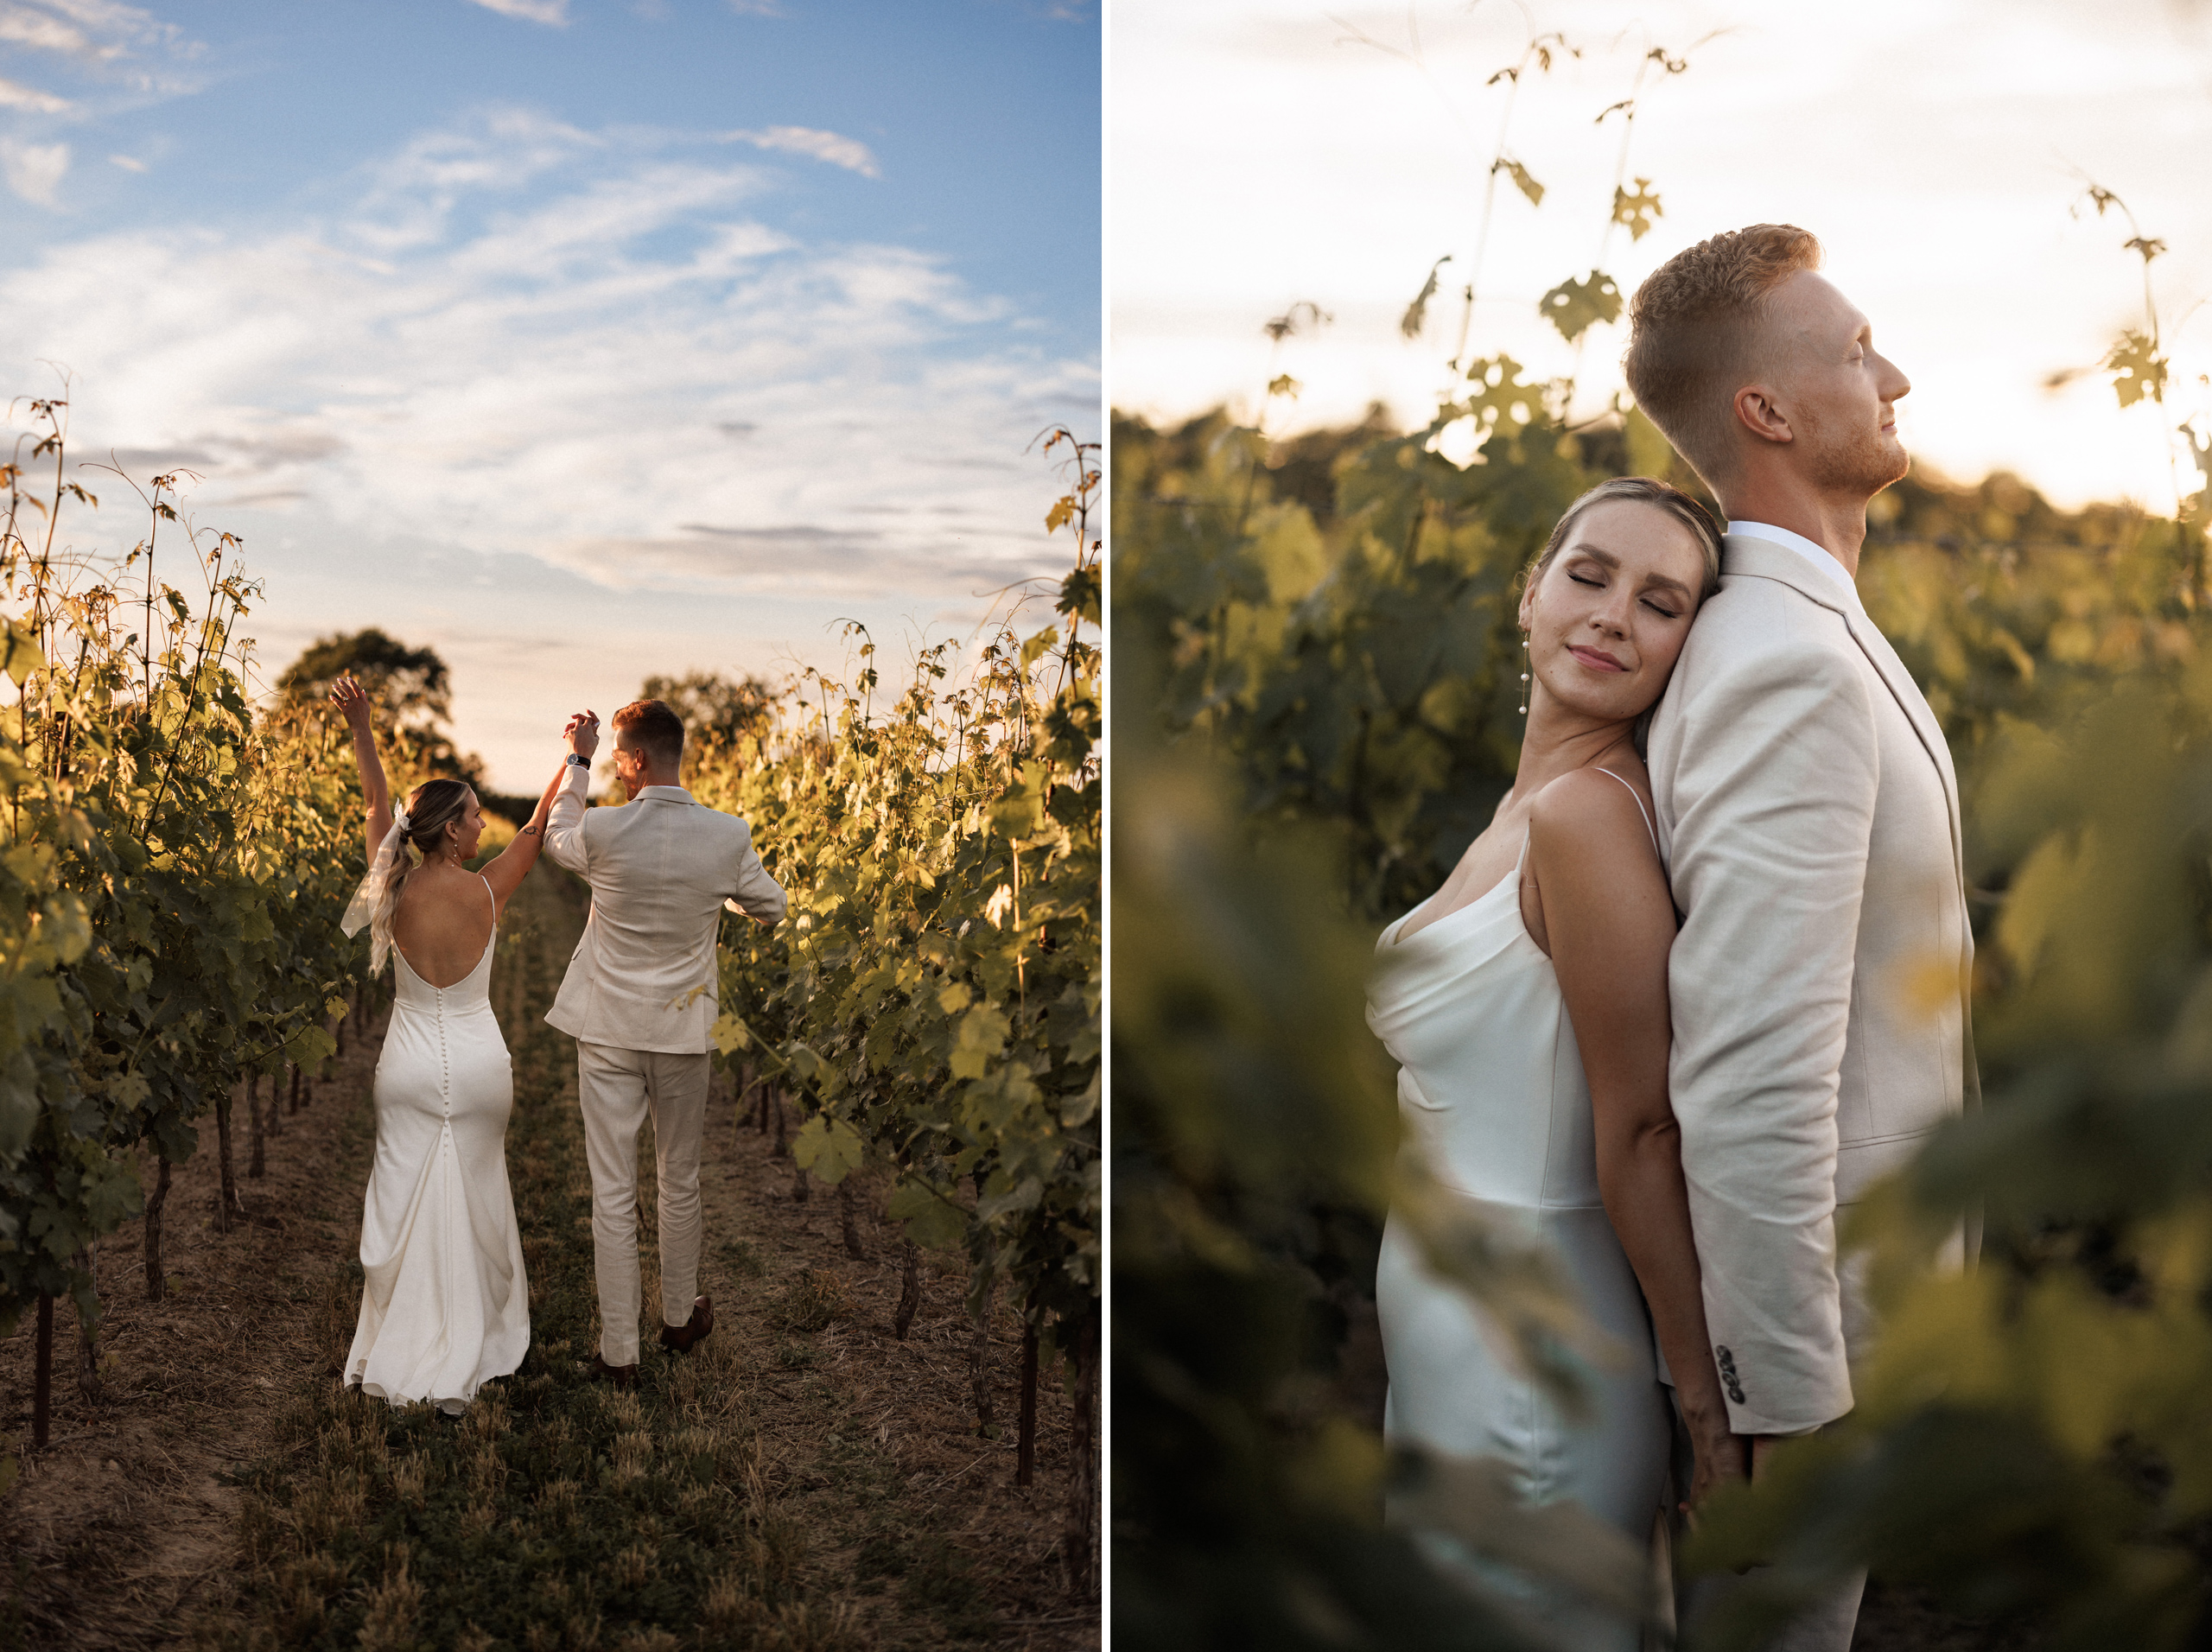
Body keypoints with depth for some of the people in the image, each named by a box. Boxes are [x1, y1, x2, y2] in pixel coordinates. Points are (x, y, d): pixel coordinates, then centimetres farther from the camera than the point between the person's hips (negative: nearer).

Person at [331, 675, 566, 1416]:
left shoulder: (395, 888, -9)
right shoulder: (486, 892, -13)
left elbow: (377, 804, 3)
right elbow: (538, 832, 1)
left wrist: (361, 727, 8)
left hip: (410, 1065, 2)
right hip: (477, 1063, -2)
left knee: (404, 1206, 9)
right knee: (474, 1206, 9)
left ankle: (393, 1351, 15)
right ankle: (463, 1360, 16)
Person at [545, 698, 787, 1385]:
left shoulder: (603, 831, -15)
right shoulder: (728, 837, -11)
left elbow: (557, 839, 10)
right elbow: (771, 908, 6)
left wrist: (578, 761, 18)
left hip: (608, 1031, -2)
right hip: (682, 1030, 2)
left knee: (612, 1191, 3)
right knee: (680, 1179, 19)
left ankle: (618, 1352, 7)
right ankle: (680, 1316, 34)